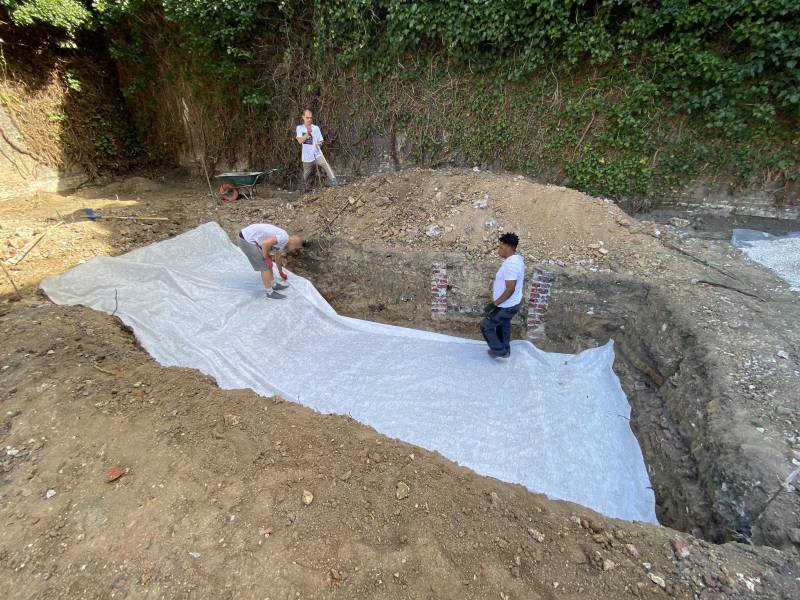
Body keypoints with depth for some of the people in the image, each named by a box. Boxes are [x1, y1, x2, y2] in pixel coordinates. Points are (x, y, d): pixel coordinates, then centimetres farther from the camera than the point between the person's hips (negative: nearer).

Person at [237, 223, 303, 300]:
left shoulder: (280, 239, 17)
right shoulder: (284, 237, -14)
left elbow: (278, 257, 32)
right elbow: (265, 243, -27)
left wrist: (281, 272, 45)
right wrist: (266, 258, -11)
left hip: (248, 236, 10)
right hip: (247, 240, -10)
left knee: (268, 263, 18)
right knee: (265, 266, -3)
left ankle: (274, 285, 31)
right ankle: (270, 293, 7)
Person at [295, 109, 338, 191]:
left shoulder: (316, 128, 4)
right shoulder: (299, 128, 4)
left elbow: (320, 141, 5)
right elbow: (300, 141, -8)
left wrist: (319, 143, -19)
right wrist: (307, 133, -18)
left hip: (317, 154, 0)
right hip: (307, 156, 1)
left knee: (326, 164, -28)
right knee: (307, 174, 11)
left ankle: (334, 181, -36)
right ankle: (305, 188, 35)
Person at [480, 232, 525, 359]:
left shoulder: (511, 264, -30)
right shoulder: (517, 258, 3)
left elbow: (510, 289, -31)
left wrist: (495, 304, -26)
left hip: (506, 306, -10)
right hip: (511, 303, 10)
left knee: (486, 325, 6)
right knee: (503, 326, 27)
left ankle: (500, 351, 18)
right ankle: (505, 350, 44)